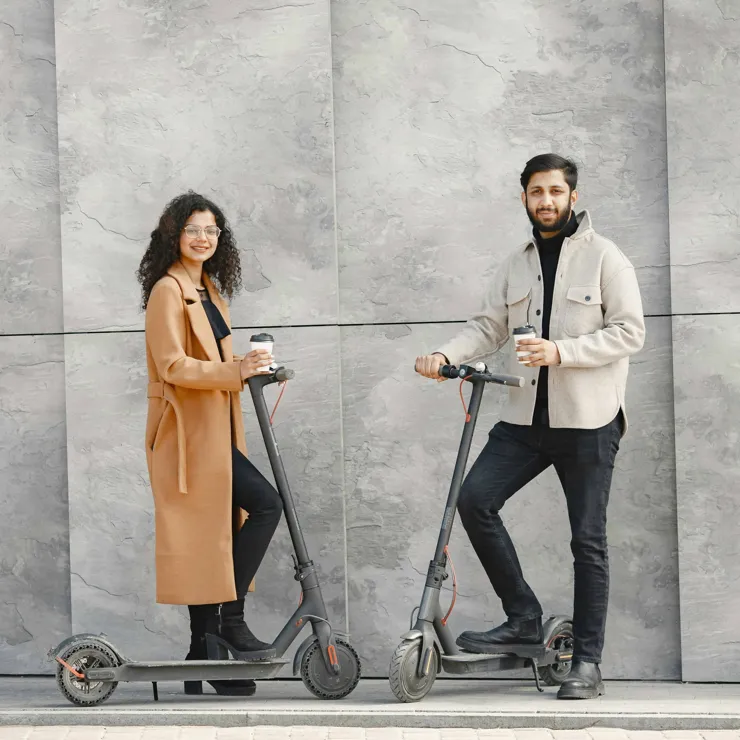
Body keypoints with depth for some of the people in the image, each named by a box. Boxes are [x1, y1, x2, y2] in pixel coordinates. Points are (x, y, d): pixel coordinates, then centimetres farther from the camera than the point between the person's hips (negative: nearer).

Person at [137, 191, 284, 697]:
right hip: (188, 432, -9)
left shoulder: (210, 292, 20)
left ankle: (204, 660, 13)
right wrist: (235, 371, -25)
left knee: (214, 535, 8)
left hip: (213, 432, 9)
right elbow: (173, 366, -18)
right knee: (266, 503, -18)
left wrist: (250, 369, 8)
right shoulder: (168, 290, -8)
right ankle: (230, 617, -10)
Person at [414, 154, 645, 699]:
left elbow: (629, 332, -9)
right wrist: (446, 355, -9)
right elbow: (490, 326, 10)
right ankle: (523, 618, 3)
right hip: (527, 417, 5)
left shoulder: (604, 257, -3)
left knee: (588, 539, 0)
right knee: (475, 498, -11)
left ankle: (587, 662, 8)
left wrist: (560, 352, -20)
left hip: (588, 419, -5)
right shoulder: (517, 265, 14)